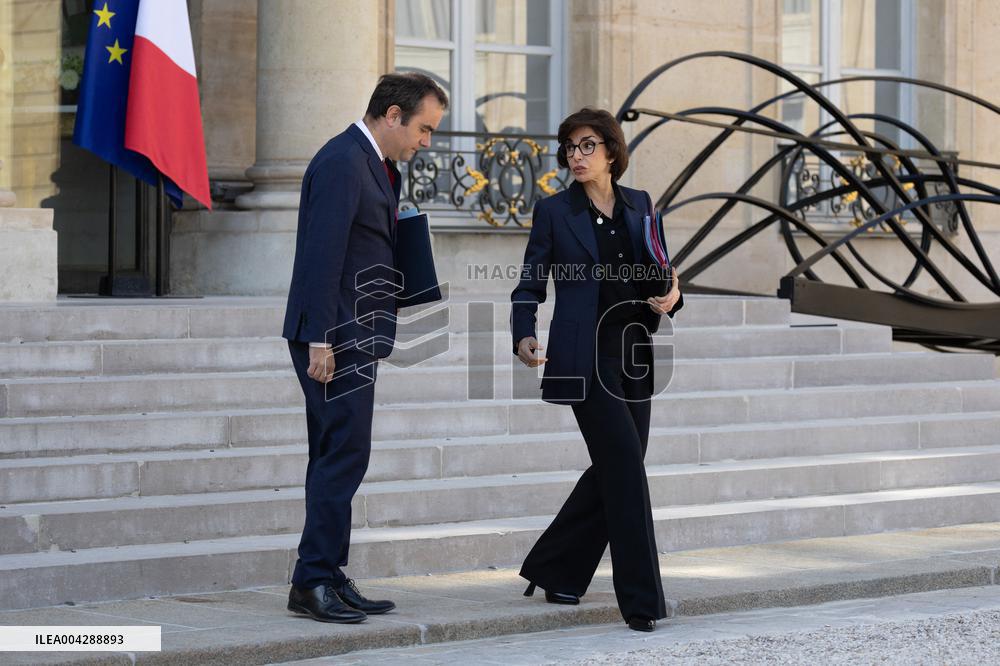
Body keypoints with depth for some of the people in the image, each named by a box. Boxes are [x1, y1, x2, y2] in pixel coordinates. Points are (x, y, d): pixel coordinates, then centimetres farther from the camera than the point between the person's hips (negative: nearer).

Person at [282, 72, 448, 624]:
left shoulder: (371, 164, 18)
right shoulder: (342, 162, -15)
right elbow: (322, 253, -20)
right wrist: (320, 341, -23)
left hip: (352, 338, 11)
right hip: (334, 338, -11)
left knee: (336, 457, 11)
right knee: (343, 455, -10)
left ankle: (327, 579, 15)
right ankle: (312, 582, -7)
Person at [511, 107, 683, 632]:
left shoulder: (639, 206, 10)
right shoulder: (554, 211, -1)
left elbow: (657, 275, 17)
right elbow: (530, 285, -1)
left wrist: (670, 296, -6)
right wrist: (523, 337, -19)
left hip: (634, 355, 6)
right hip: (585, 357, -5)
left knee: (614, 472, 8)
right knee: (626, 467, -13)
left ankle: (553, 571, 25)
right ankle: (641, 600, -10)